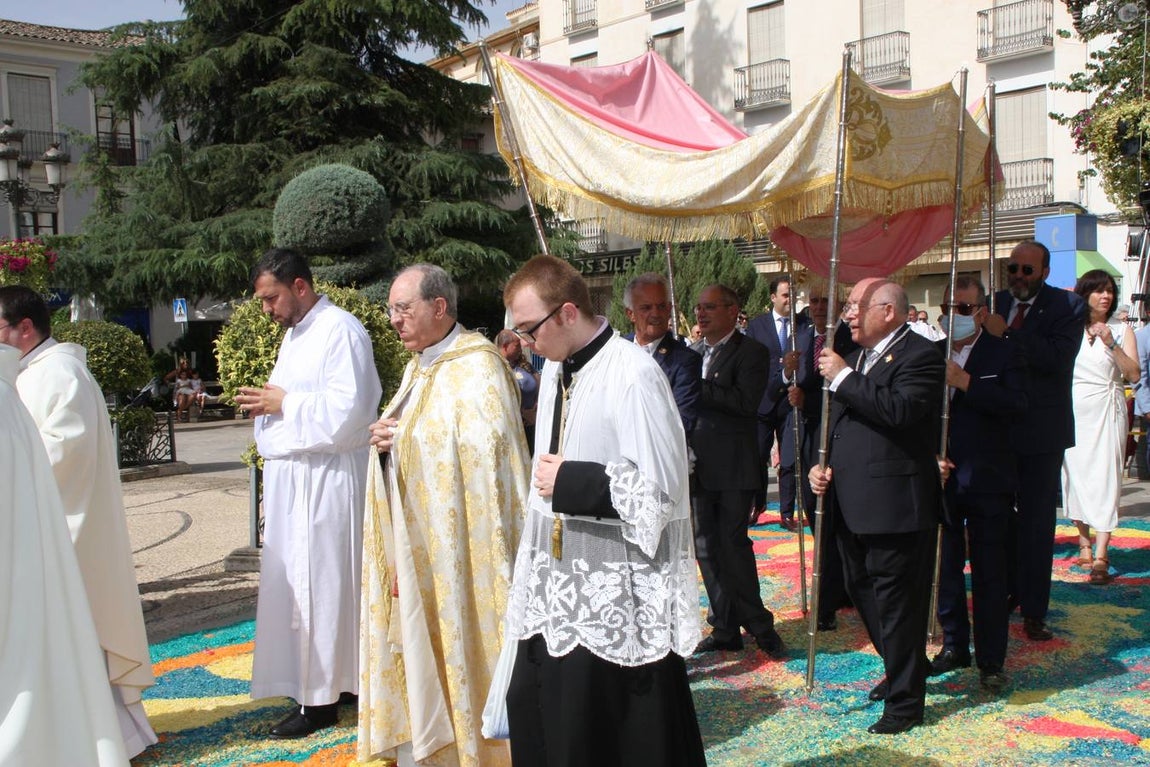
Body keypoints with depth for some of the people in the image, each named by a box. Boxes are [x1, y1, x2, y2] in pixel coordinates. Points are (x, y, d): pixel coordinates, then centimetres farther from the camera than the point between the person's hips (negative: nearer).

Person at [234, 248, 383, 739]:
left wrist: (284, 403, -13)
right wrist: (266, 403, 5)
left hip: (325, 480, -9)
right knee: (291, 580, 12)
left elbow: (347, 410, -22)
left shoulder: (341, 331, -13)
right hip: (288, 475, 9)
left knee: (320, 584, -3)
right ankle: (310, 680, 24)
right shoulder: (293, 334, 17)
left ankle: (321, 698, 8)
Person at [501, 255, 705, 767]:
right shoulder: (556, 370, 10)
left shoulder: (633, 375, -18)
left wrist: (570, 482, -17)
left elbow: (661, 489, -20)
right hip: (557, 582, 8)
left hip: (617, 594, -8)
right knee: (532, 710, 14)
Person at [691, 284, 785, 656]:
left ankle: (757, 624, 10)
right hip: (699, 466, 6)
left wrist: (698, 386, -20)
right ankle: (725, 629, 18)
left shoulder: (751, 352, -6)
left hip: (733, 467, -6)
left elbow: (746, 401, -20)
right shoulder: (692, 353, 14)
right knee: (706, 548, 8)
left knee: (733, 544, -5)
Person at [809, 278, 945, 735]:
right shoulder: (859, 358, 17)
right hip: (853, 505, 10)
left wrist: (843, 377, -22)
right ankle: (902, 671, 41)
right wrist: (822, 464, 7)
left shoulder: (919, 355, -12)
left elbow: (899, 409, -29)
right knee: (863, 592, 21)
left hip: (895, 506, -9)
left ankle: (905, 701, 15)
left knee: (897, 603, 1)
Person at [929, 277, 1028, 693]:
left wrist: (966, 383, -24)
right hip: (941, 478, 3)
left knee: (988, 573, 2)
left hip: (986, 480, -3)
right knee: (945, 568, 11)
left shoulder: (1003, 354, -2)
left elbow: (1016, 405, -17)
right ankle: (955, 646, 26)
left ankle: (991, 660, 11)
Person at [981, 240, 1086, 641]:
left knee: (1036, 522, 3)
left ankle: (1034, 611, 12)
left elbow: (1059, 359, -22)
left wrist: (1006, 334, -26)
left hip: (1040, 432, -4)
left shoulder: (1066, 306, -6)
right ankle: (1006, 593, 32)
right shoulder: (994, 305, 6)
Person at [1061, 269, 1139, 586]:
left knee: (1105, 476, -8)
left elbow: (1134, 374, -6)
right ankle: (1084, 542, 20)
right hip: (1074, 408, 2)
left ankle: (1101, 554, -12)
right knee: (1075, 473, 5)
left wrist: (1111, 344, -15)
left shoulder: (1122, 330, 5)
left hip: (1107, 409, -2)